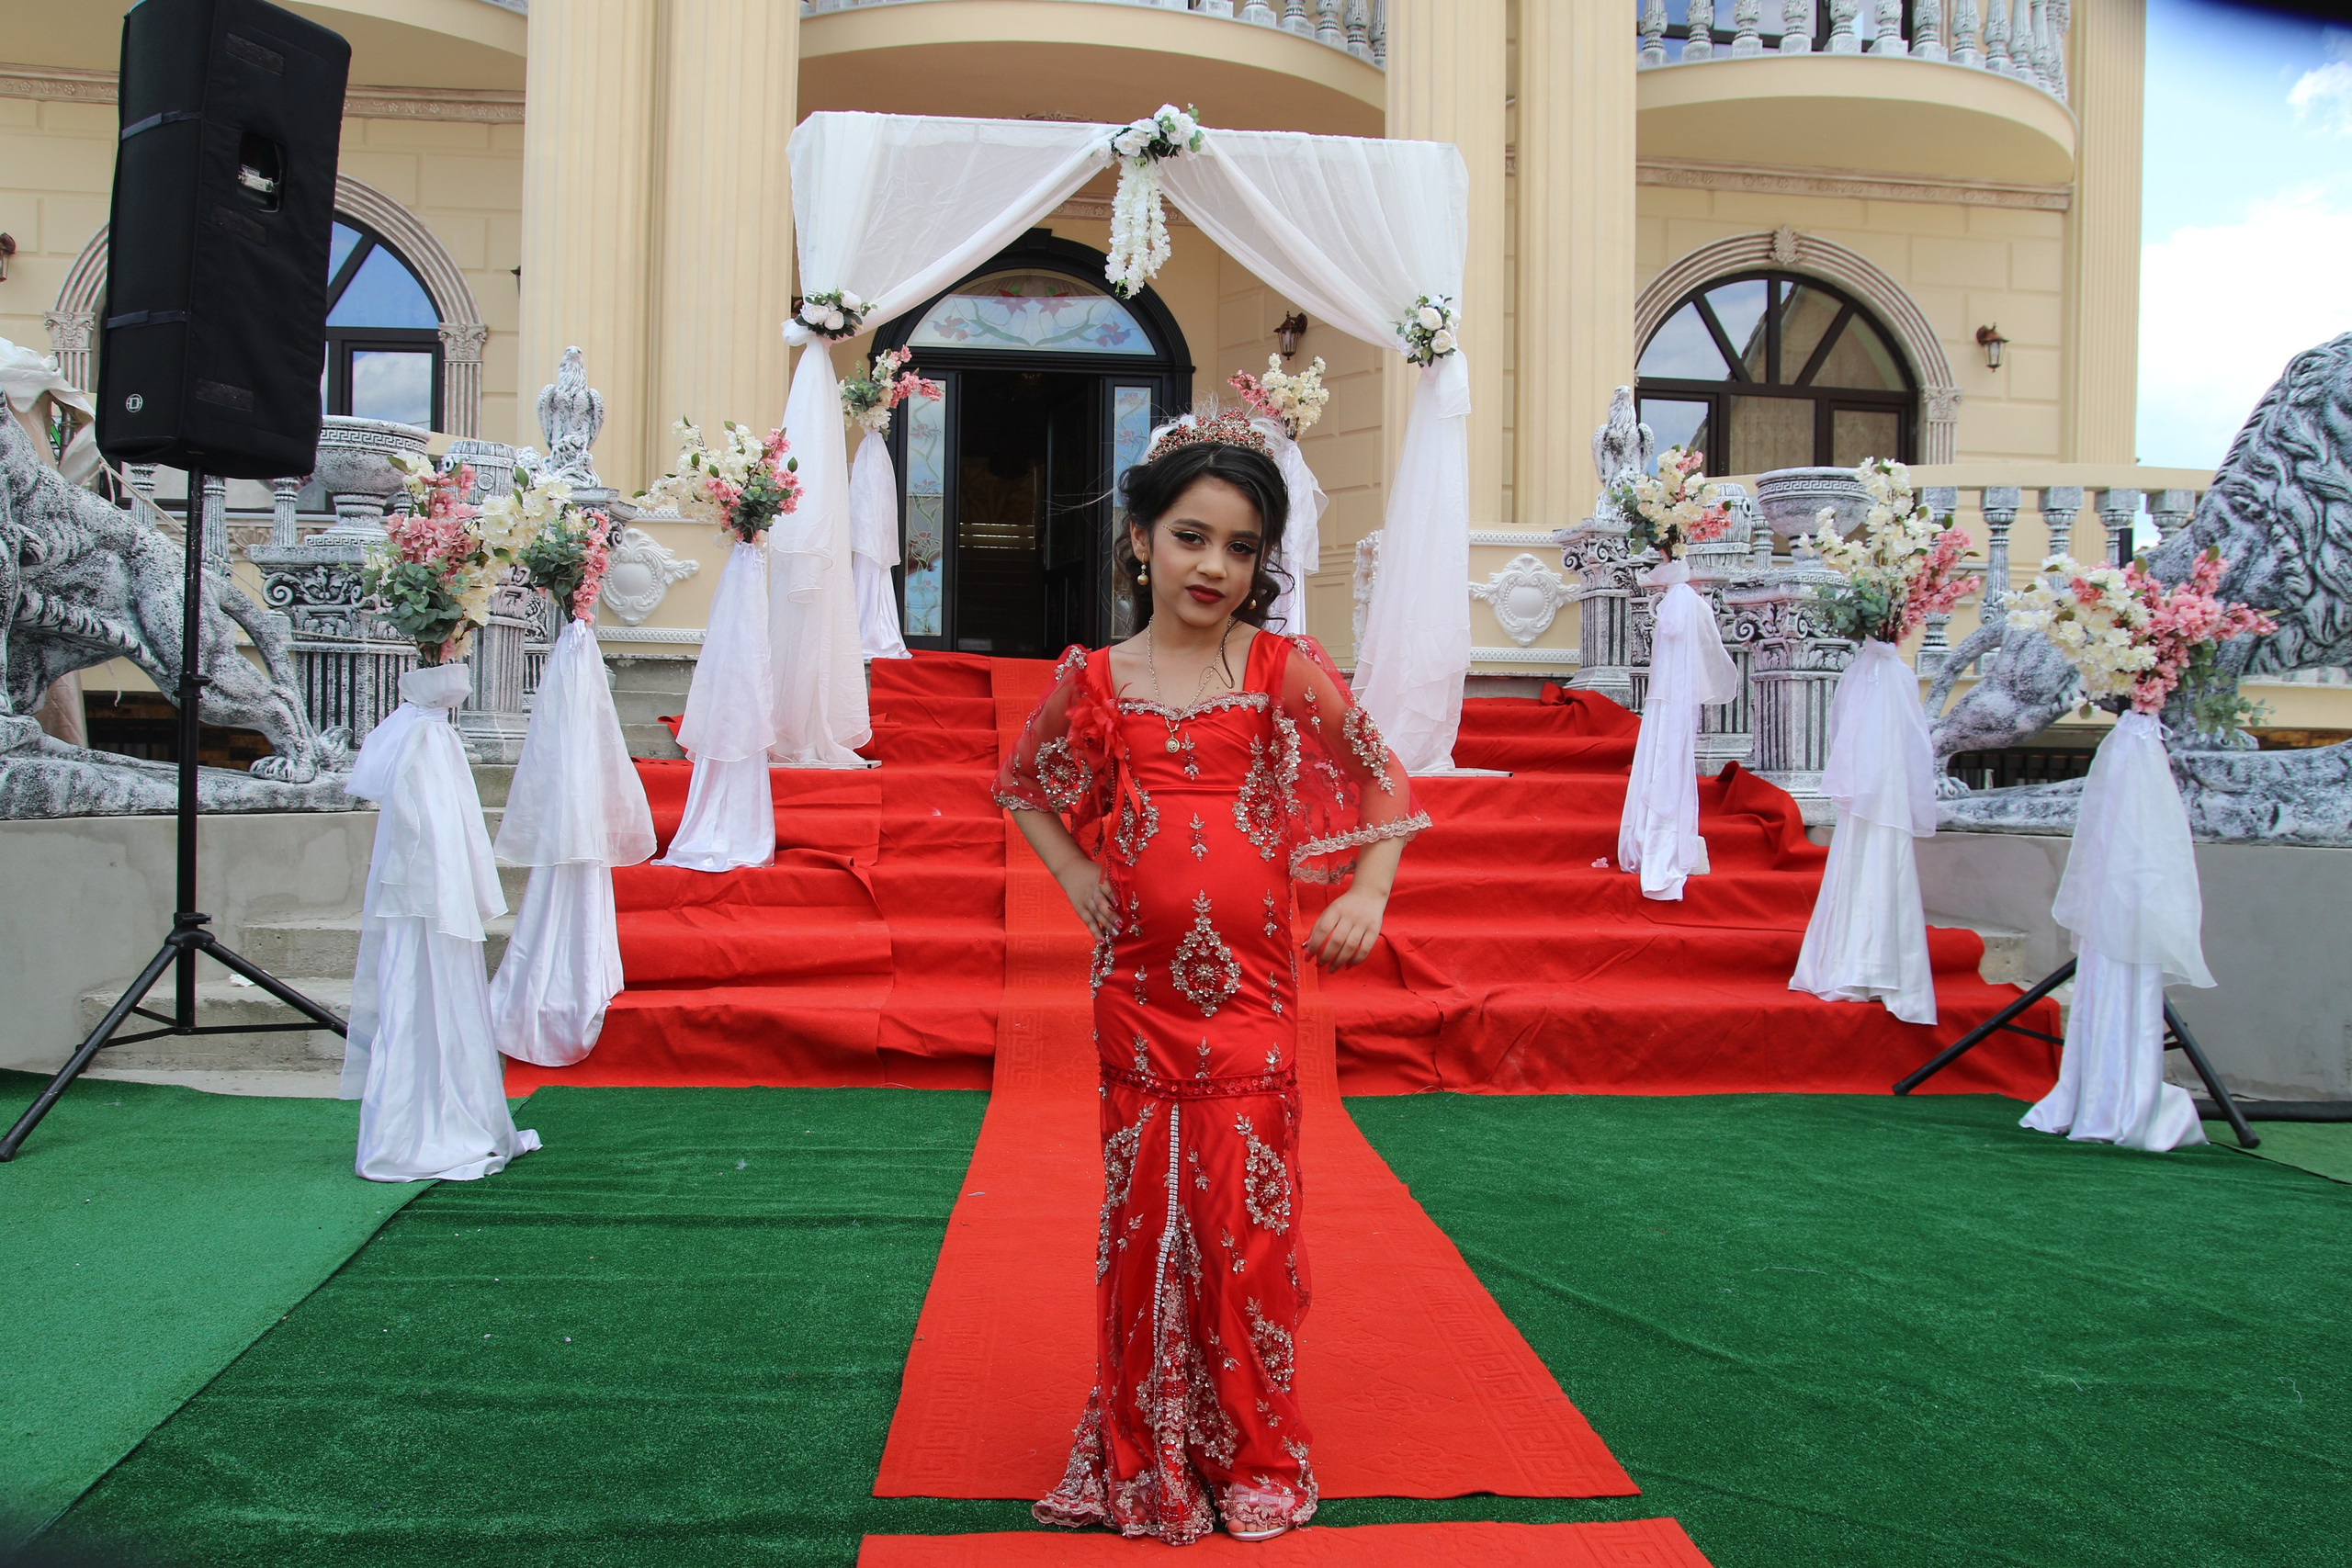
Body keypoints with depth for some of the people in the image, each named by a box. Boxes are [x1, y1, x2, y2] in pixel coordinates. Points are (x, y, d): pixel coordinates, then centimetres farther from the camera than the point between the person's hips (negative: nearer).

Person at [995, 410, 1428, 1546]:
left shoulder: (1287, 671, 0)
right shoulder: (1095, 680, 4)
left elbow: (1379, 782, 6)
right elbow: (1025, 787, 19)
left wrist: (1367, 895, -7)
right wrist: (1075, 876, 6)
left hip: (1249, 985, -1)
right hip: (1136, 984, 1)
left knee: (1244, 1212, 1)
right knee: (1144, 1209, 8)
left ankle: (1253, 1456, 19)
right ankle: (1146, 1456, 22)